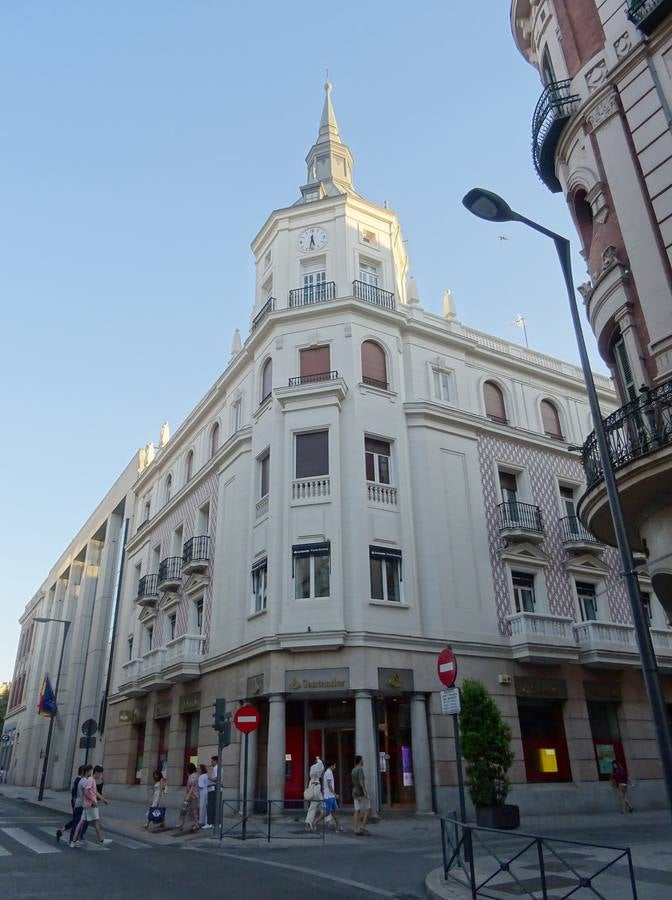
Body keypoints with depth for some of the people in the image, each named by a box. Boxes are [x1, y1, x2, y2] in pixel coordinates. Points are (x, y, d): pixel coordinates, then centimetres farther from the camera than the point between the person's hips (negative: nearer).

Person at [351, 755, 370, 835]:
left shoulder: (353, 770, 15)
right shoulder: (360, 769, -13)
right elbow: (361, 781, -22)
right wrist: (365, 791, -24)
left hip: (355, 792, 8)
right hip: (361, 792, -8)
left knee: (357, 811, 6)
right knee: (367, 809, -2)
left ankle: (356, 829, 3)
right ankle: (362, 827, -9)